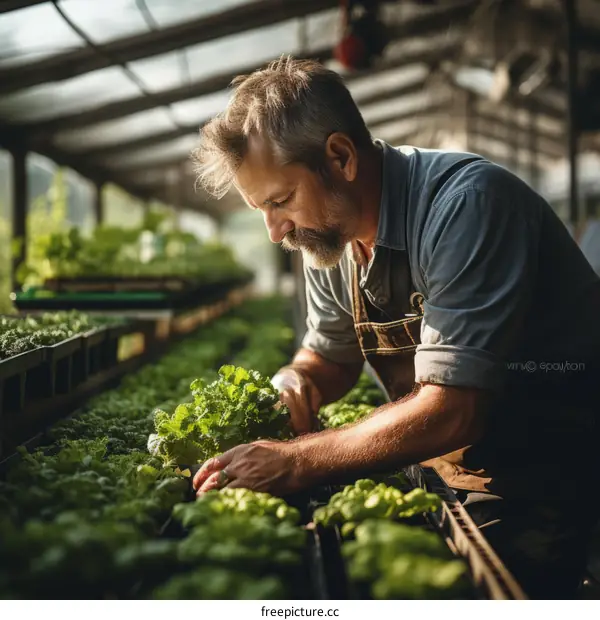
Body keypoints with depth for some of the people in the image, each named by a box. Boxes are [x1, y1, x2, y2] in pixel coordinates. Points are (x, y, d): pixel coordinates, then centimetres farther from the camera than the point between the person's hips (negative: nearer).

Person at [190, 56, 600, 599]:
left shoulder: (466, 204, -28)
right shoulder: (327, 232, -3)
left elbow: (450, 411, -31)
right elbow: (332, 356, 11)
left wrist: (294, 463, -27)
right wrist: (298, 382, -12)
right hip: (443, 460, 7)